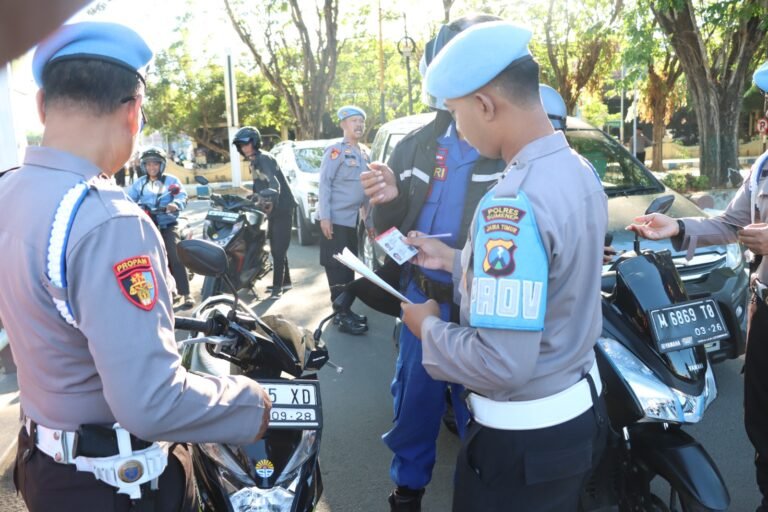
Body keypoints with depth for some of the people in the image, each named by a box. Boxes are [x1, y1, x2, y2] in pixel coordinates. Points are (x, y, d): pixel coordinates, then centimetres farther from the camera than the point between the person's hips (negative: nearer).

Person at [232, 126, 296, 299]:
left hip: (282, 207, -10)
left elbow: (274, 184, -30)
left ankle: (278, 285, -6)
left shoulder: (264, 158, -15)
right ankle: (285, 282, 24)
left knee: (278, 249, -9)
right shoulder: (253, 162, 14)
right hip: (272, 209, 10)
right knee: (276, 248, 14)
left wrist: (269, 203, -43)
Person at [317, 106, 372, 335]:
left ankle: (346, 310, 22)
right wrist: (325, 217, -21)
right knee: (337, 268, -5)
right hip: (334, 220, -8)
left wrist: (369, 221, 16)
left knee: (349, 267, 12)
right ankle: (342, 316, -2)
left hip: (352, 220, 8)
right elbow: (324, 184, -13)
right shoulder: (335, 151, -7)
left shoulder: (365, 153, 15)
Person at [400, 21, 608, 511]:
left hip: (524, 434, -9)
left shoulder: (512, 205, -30)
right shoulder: (580, 171, 0)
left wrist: (428, 327, -12)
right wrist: (455, 260, 10)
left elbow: (501, 363, -30)